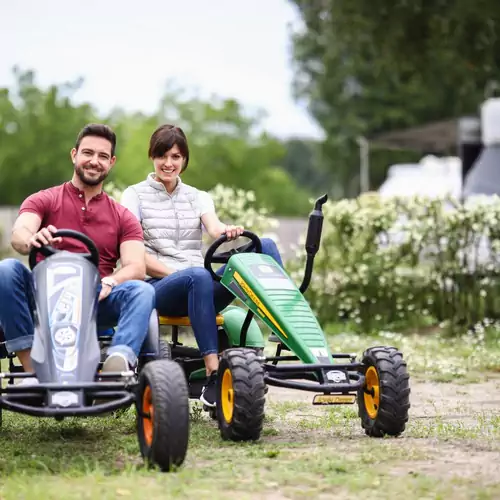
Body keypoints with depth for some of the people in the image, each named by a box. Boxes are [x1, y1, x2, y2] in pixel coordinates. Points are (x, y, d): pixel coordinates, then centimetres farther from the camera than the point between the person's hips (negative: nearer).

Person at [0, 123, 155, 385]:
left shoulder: (123, 217, 16)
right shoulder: (43, 201, 11)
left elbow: (136, 267, -1)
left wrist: (109, 283, -24)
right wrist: (32, 240, -38)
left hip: (96, 302, 1)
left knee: (142, 290, -27)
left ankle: (118, 361, -53)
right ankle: (32, 370, -34)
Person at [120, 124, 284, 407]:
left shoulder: (199, 198, 20)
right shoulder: (135, 196, 9)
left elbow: (215, 228, -2)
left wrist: (230, 232, -27)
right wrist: (176, 273, -13)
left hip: (201, 287, 4)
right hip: (157, 287, -4)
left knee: (265, 246, -18)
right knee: (199, 276, -41)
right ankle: (213, 378, -50)